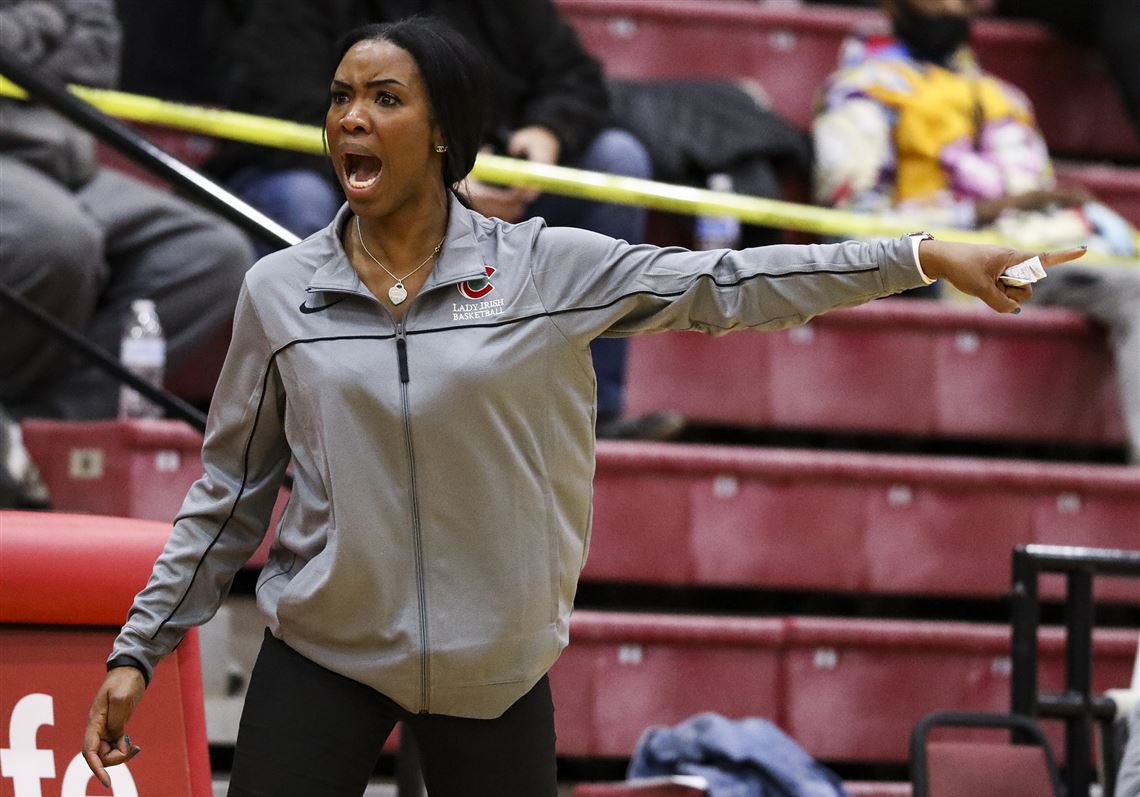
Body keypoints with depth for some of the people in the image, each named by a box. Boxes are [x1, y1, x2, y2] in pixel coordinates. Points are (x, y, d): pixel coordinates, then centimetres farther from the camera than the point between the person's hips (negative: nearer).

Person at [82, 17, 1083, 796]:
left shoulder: (544, 268, -4)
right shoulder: (279, 291, 0)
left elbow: (727, 286, -4)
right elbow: (232, 489, 8)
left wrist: (924, 255, -9)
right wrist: (141, 648, 7)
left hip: (494, 665, 0)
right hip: (319, 657, 0)